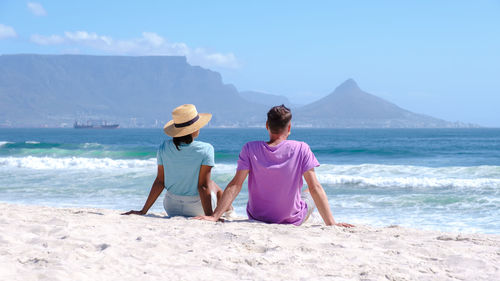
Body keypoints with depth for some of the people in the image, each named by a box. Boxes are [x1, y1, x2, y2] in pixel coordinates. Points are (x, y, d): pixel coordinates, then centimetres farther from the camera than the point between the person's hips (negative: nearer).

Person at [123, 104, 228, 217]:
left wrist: (143, 211, 0)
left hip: (171, 208, 4)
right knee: (212, 184, 31)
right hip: (198, 208, -3)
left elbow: (160, 182, -7)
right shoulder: (206, 150, -21)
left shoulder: (164, 147, -10)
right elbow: (203, 186, -22)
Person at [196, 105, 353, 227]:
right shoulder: (301, 149, -18)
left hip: (257, 217, 2)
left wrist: (215, 216, -16)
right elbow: (315, 188, -20)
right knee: (309, 195, 31)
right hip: (292, 220, -2)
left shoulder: (250, 149, -15)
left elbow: (235, 185, -18)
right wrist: (331, 223, -18)